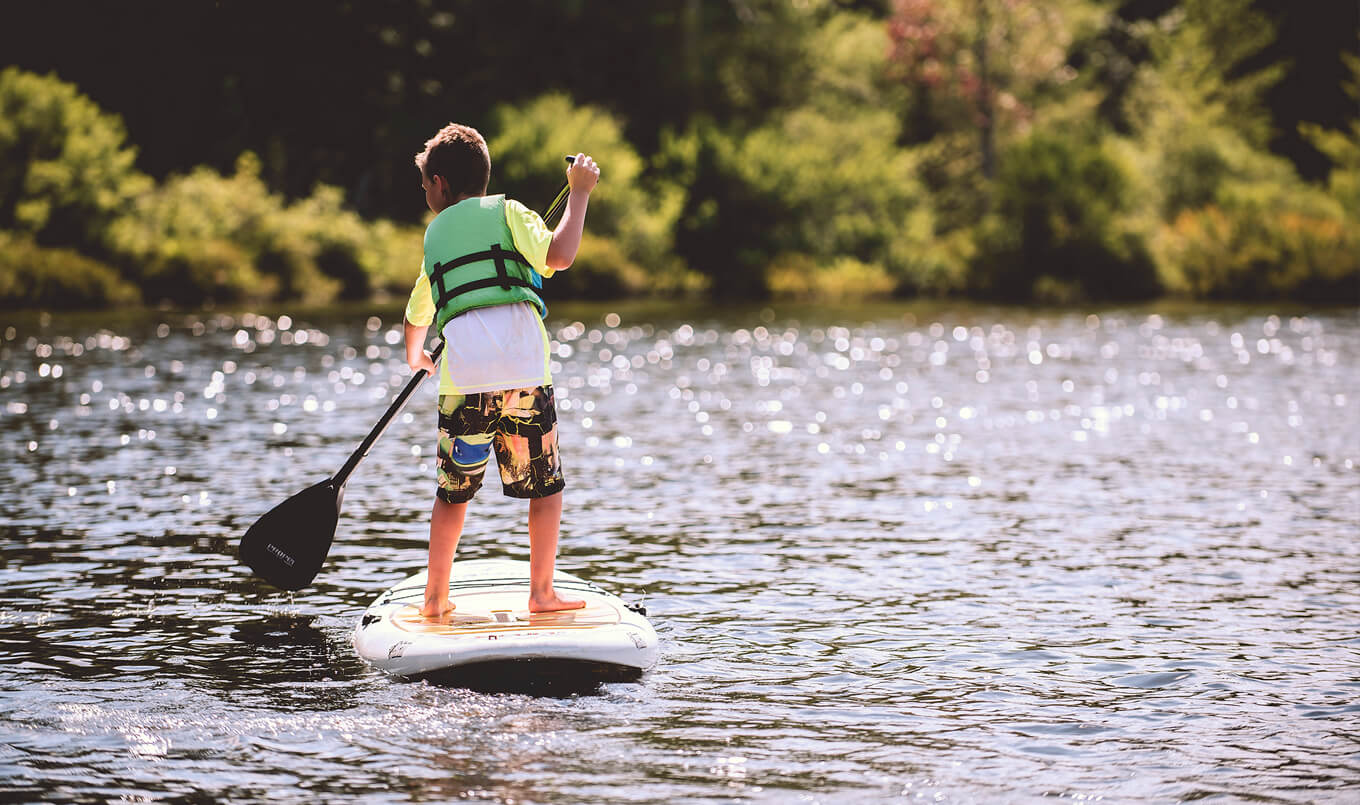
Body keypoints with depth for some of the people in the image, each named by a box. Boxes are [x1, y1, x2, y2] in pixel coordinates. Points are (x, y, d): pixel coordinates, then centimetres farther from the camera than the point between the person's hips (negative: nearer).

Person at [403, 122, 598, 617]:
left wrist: (415, 355, 59)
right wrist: (579, 193, 5)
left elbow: (418, 315, 37)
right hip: (524, 371, -3)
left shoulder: (435, 234, 22)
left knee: (454, 491, 15)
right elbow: (559, 256, -8)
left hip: (463, 376, 3)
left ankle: (435, 598, 17)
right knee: (546, 486, 10)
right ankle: (541, 593, 9)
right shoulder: (506, 212, 11)